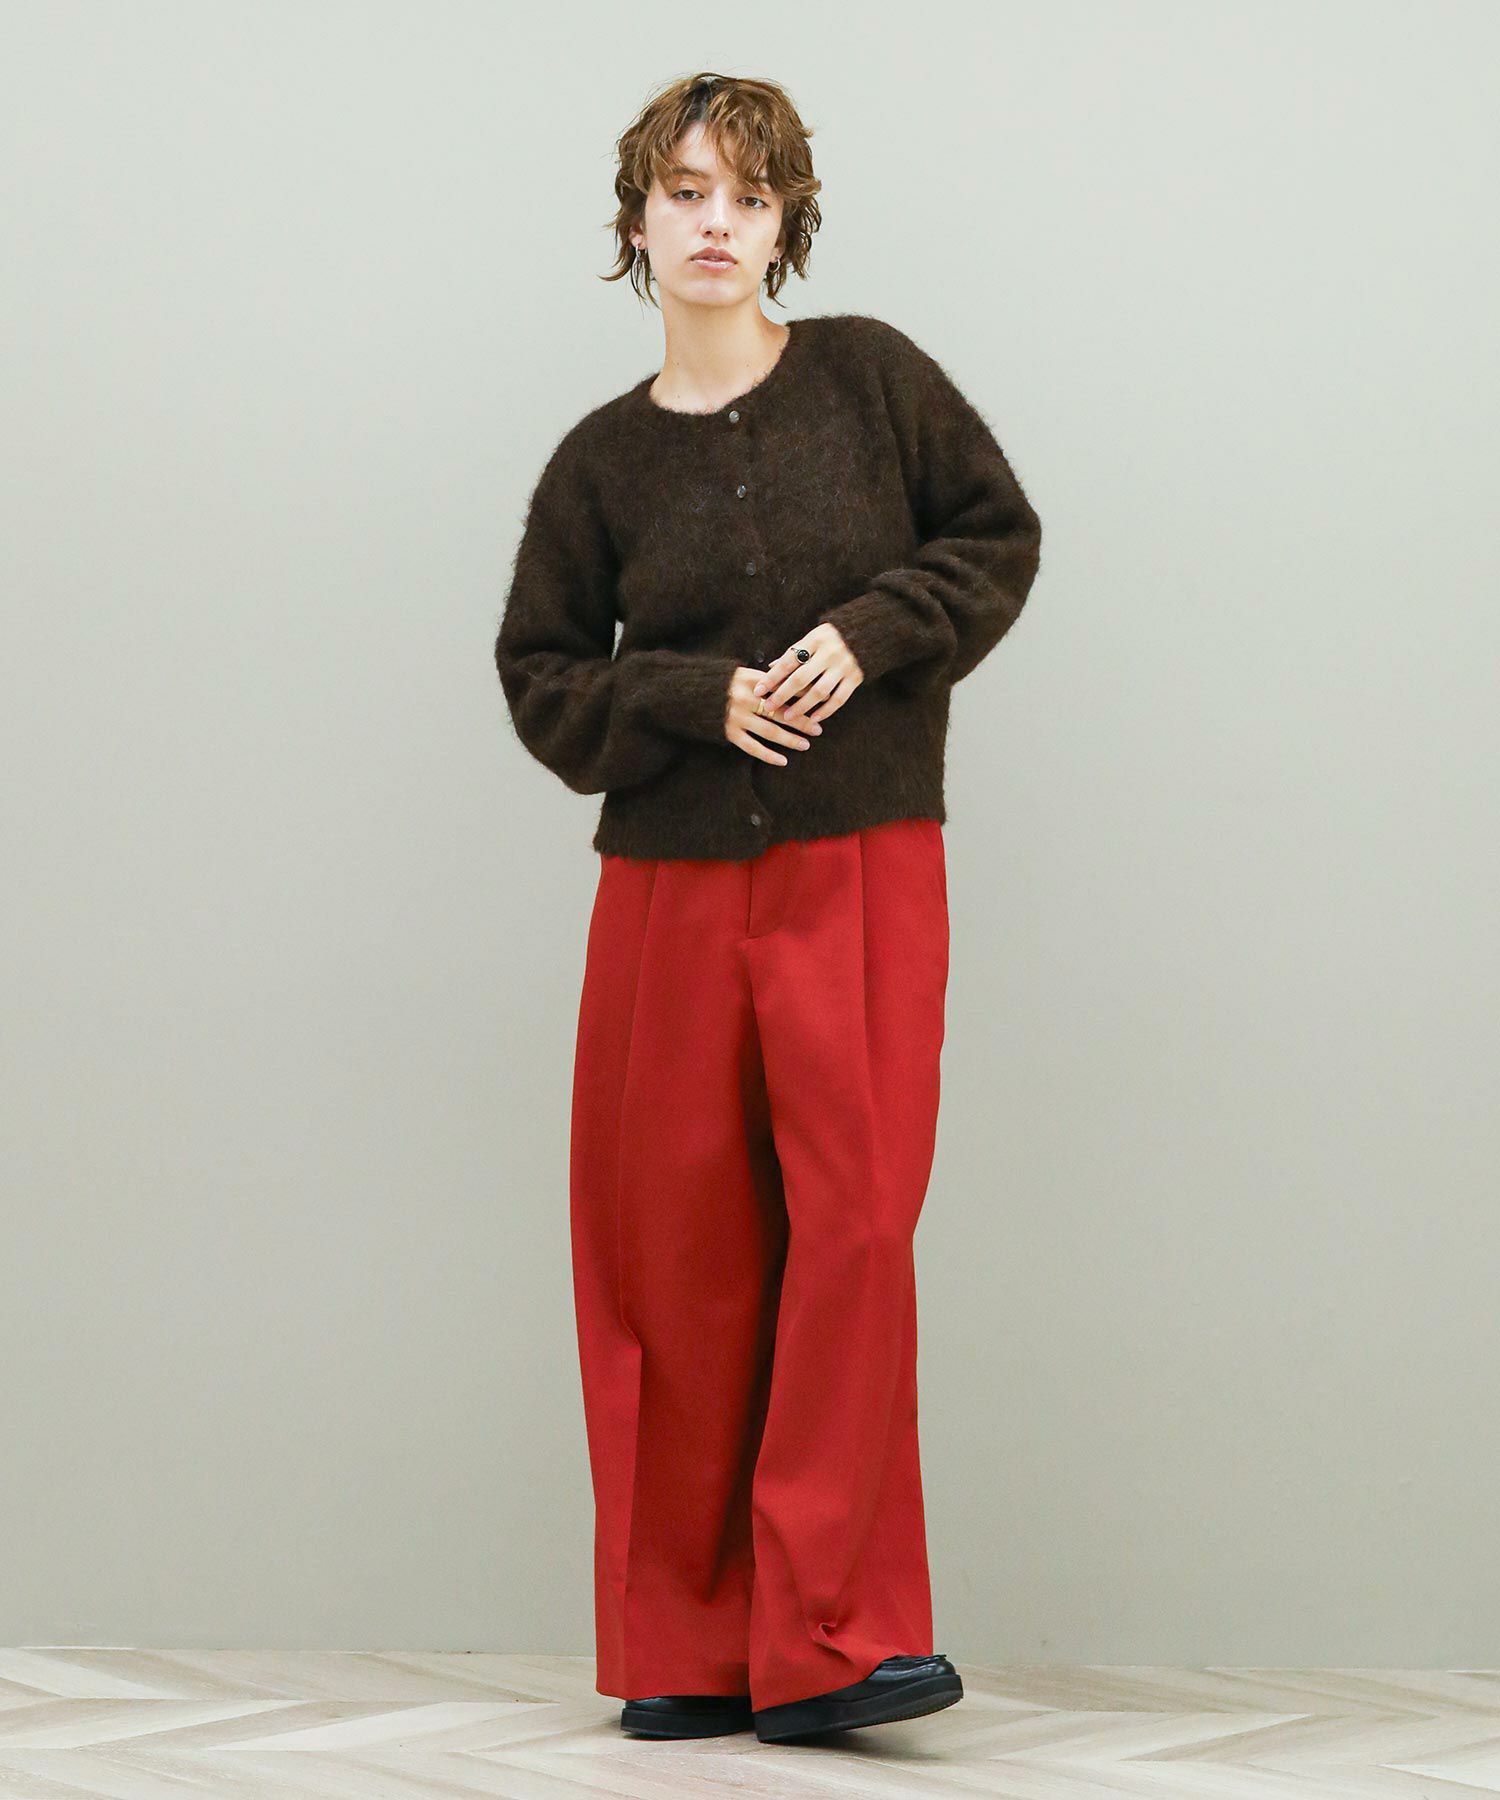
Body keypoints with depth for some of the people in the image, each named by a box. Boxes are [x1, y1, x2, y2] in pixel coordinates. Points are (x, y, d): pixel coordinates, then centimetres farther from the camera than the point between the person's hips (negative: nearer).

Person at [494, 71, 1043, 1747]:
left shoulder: (872, 376, 3)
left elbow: (997, 537, 7)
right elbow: (543, 678, 8)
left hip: (865, 875, -1)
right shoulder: (600, 460, 7)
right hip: (669, 889, 2)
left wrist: (871, 637, -9)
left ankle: (831, 1639, -6)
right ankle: (685, 1646, 11)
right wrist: (700, 698, -8)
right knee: (672, 1256, 2)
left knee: (855, 1231, -10)